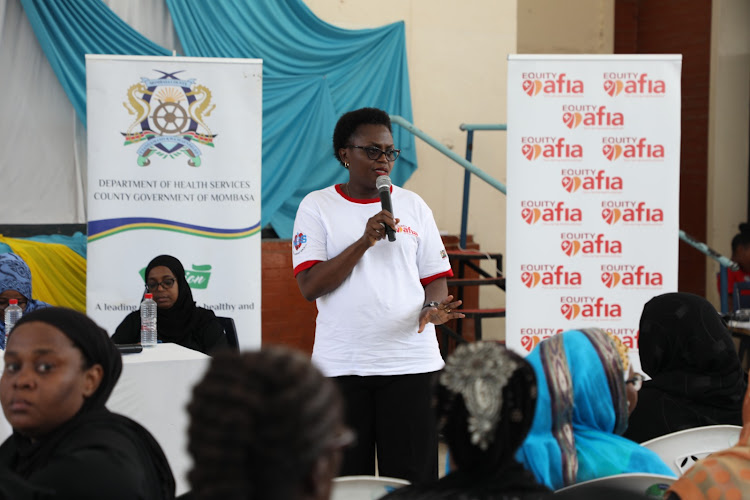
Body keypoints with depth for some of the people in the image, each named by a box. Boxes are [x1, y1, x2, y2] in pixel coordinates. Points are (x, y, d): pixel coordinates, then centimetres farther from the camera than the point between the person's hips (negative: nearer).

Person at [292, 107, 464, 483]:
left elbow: (435, 278, 12)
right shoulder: (317, 206, 4)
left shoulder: (413, 206, 11)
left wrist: (433, 307, -11)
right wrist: (365, 241, -14)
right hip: (341, 365, -1)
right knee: (344, 480, 2)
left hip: (410, 363, 2)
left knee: (413, 478, 0)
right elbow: (310, 286, -6)